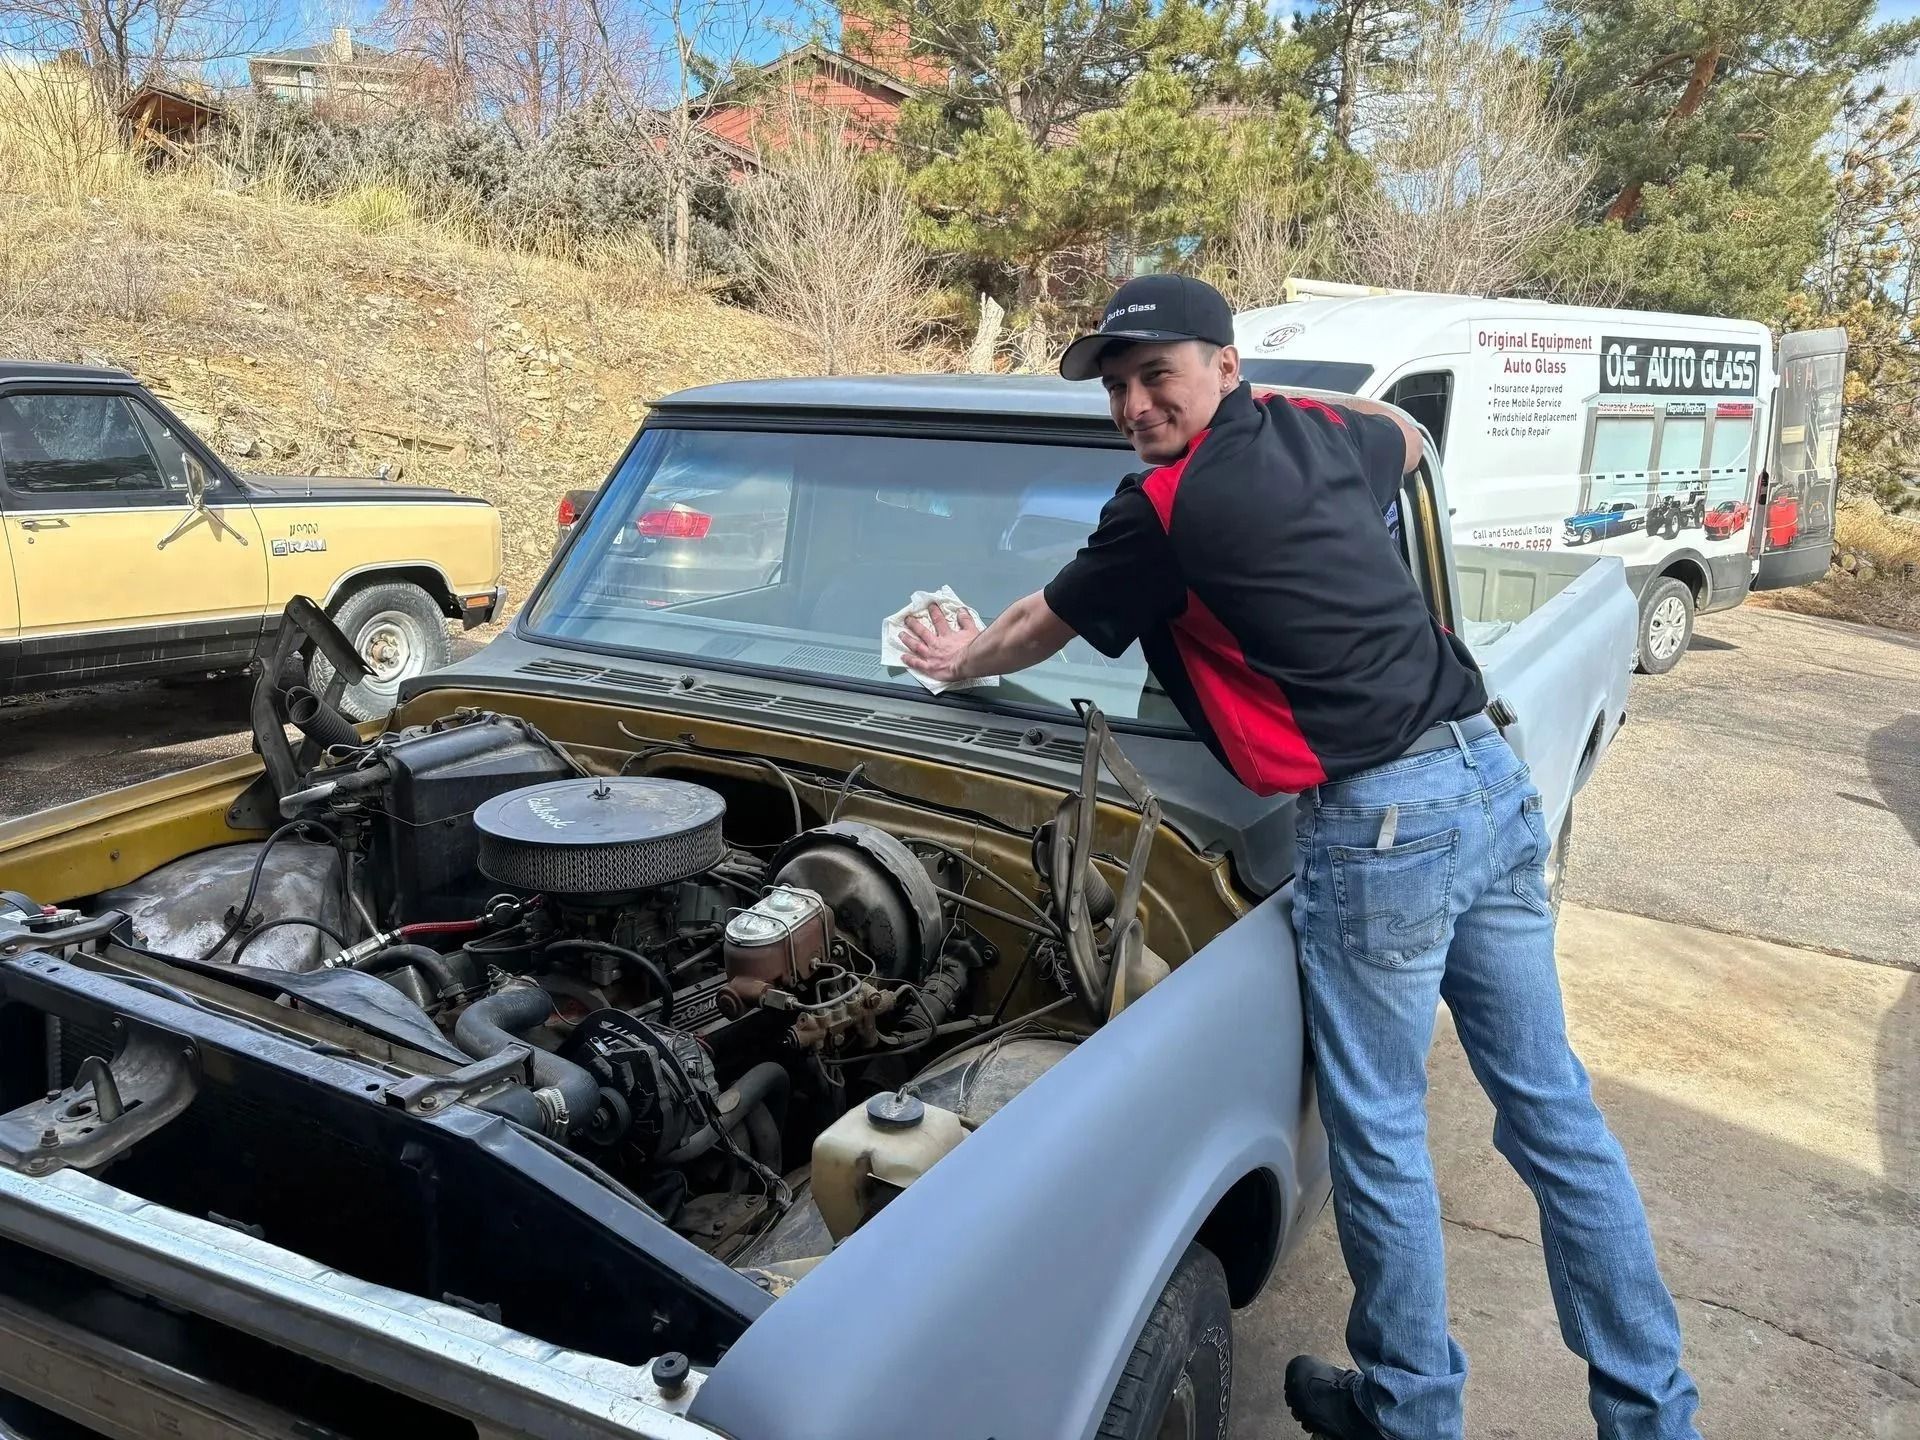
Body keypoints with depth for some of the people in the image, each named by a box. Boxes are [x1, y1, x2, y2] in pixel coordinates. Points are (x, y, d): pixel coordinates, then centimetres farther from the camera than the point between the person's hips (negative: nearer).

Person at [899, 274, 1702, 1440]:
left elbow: (1040, 627, 9)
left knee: (1381, 1136, 8)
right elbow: (1409, 437, 38)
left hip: (1380, 825, -8)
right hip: (1495, 777, 8)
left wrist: (959, 661, 28)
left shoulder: (1167, 508, -9)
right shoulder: (1317, 433, 12)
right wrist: (1266, 399, 36)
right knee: (1554, 1109, 14)